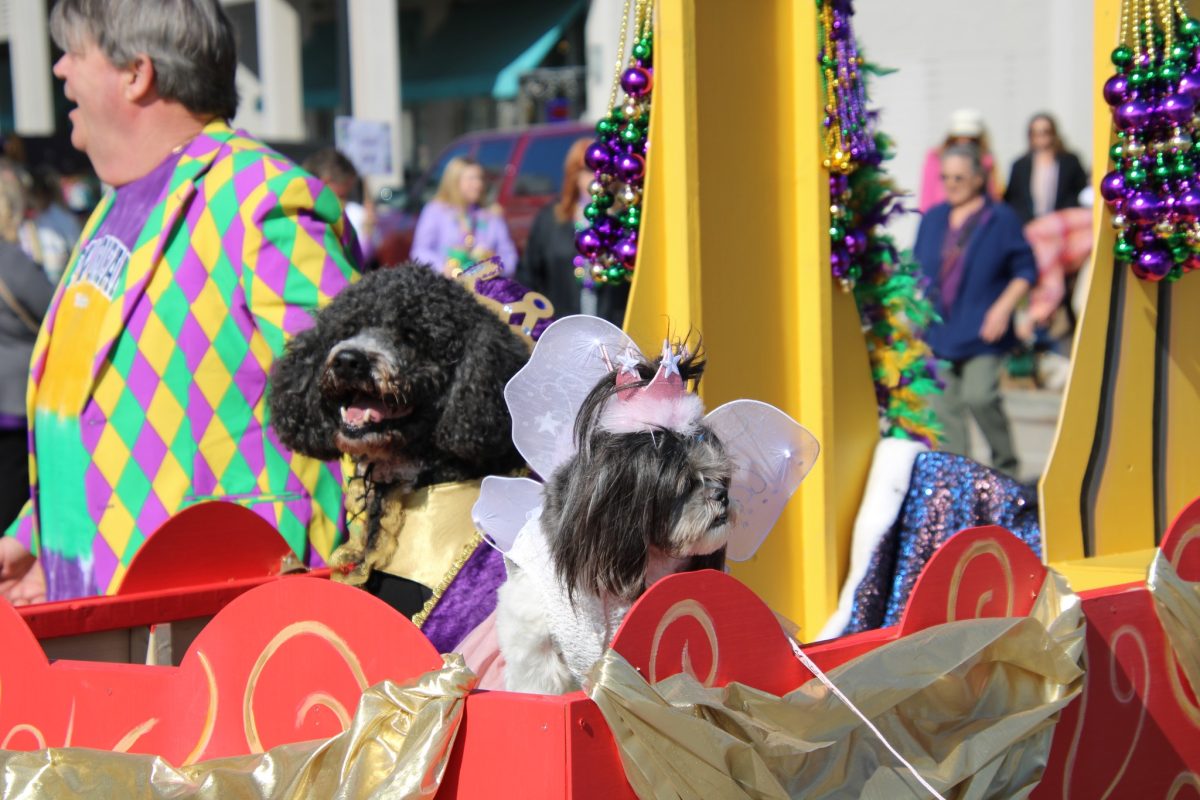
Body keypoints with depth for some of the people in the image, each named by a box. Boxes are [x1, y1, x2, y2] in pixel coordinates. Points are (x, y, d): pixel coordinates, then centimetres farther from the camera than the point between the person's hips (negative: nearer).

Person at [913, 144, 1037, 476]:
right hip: (937, 330, 5)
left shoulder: (1001, 219, -1)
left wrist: (1003, 308, -12)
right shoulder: (933, 219, 13)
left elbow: (1025, 270, 0)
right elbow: (917, 269, 19)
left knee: (979, 396, -14)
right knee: (944, 404, 3)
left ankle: (1005, 464, 5)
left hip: (981, 330, -5)